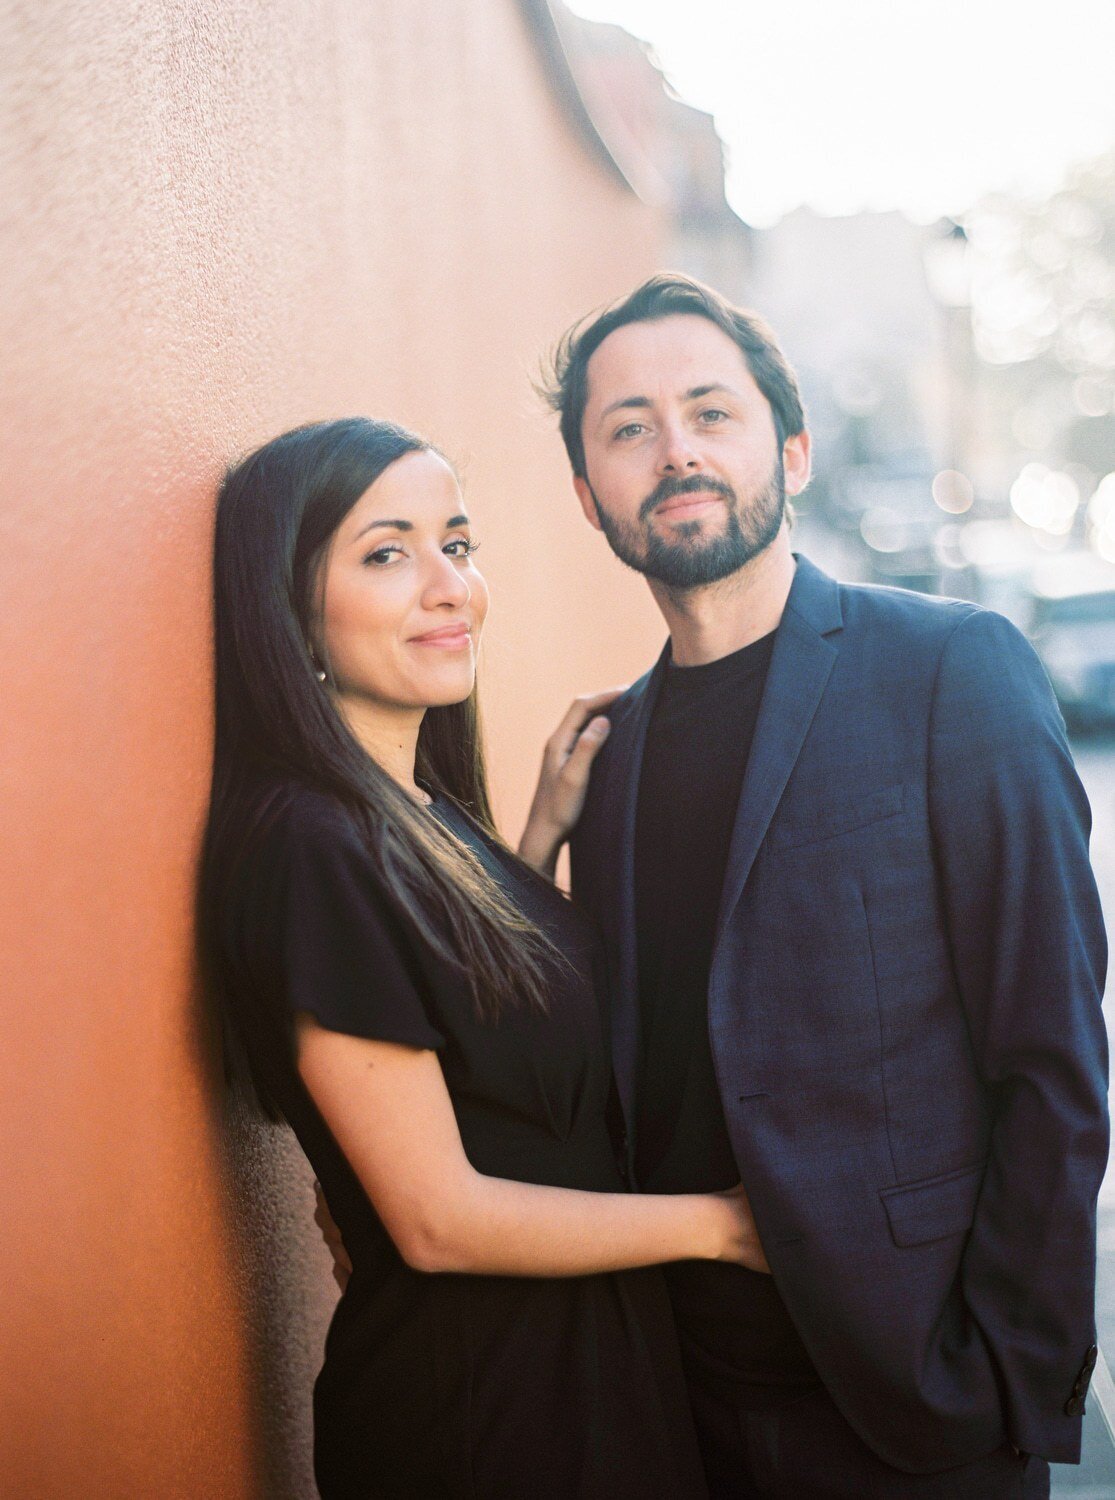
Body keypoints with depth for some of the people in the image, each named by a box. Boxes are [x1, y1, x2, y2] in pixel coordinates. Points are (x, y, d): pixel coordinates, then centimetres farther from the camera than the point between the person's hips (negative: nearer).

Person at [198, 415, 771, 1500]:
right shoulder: (308, 848, -24)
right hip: (470, 1399, -8)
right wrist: (716, 1222, -12)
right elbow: (438, 1219, -23)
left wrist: (547, 831, 3)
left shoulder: (424, 813, 3)